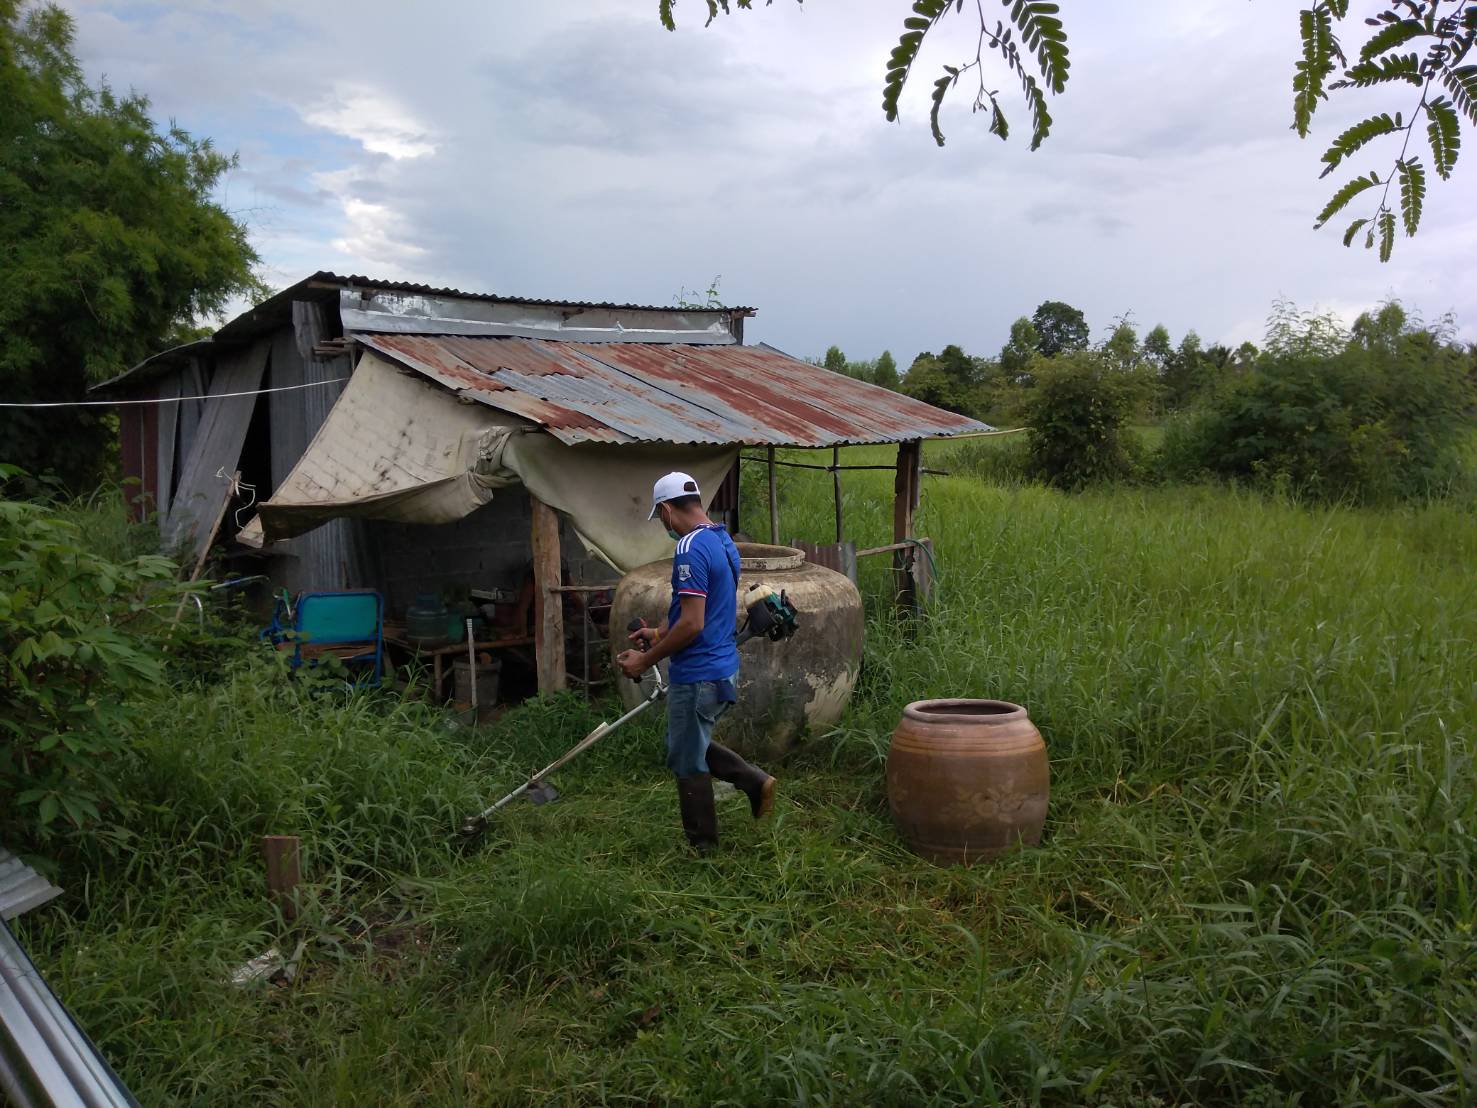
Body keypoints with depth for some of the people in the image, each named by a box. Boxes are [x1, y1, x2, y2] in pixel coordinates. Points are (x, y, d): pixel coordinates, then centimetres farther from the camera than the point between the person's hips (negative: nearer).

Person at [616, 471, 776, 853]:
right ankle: (755, 781, 15)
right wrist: (661, 632, 18)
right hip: (722, 667, 9)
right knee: (694, 746, 25)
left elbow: (692, 624, -25)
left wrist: (646, 660, -15)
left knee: (687, 760, 7)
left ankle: (703, 847, 20)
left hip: (697, 675, -9)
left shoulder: (691, 549, -22)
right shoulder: (723, 541, 9)